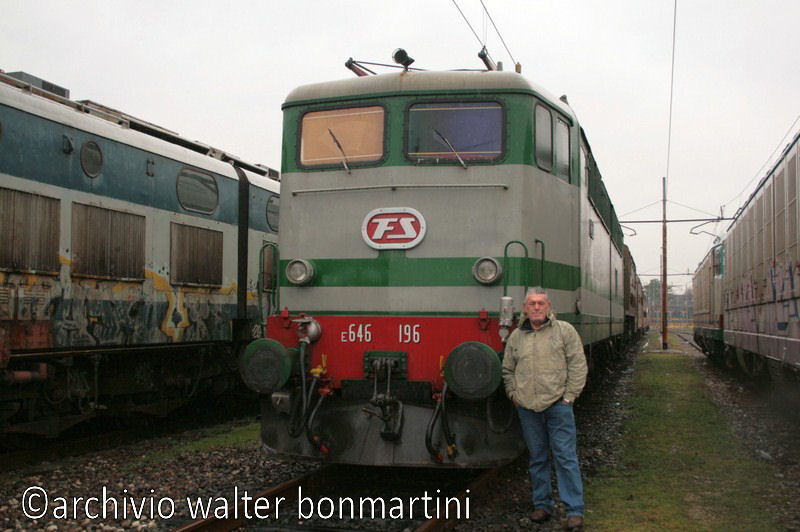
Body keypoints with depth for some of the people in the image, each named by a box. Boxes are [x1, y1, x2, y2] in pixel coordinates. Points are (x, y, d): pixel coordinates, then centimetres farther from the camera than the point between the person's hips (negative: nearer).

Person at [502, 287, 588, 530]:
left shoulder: (565, 331, 0)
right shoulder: (516, 337, 10)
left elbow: (578, 366, -2)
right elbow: (508, 370, 18)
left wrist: (568, 397, -6)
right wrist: (514, 396, 7)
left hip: (557, 406, -3)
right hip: (528, 409, 3)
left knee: (566, 457, -3)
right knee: (537, 458, 11)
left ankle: (574, 510, 3)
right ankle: (542, 505, 22)